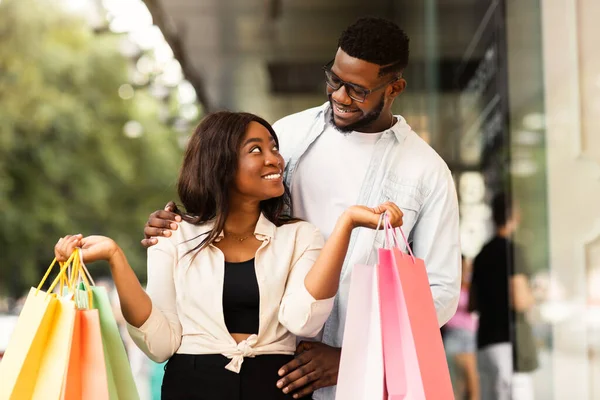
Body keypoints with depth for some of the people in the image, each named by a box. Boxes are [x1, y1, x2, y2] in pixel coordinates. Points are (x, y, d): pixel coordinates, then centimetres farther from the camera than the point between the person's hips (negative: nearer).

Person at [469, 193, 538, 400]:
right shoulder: (511, 250, -9)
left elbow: (472, 304, 18)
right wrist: (535, 296, 3)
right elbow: (520, 301, -16)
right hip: (510, 340, -8)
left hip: (485, 341, 8)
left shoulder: (482, 255, 14)